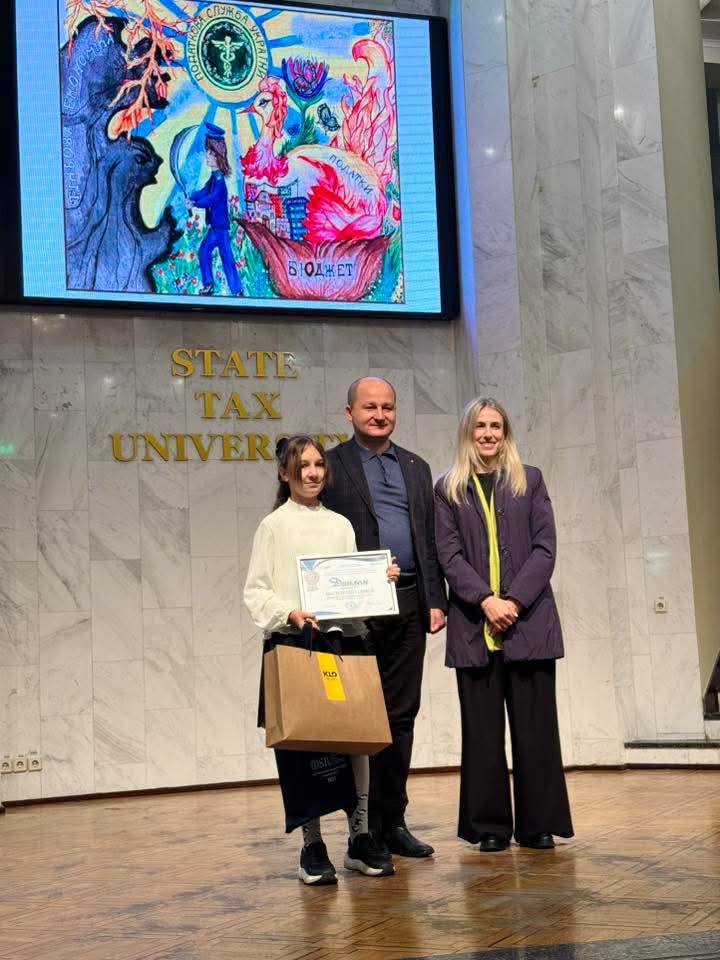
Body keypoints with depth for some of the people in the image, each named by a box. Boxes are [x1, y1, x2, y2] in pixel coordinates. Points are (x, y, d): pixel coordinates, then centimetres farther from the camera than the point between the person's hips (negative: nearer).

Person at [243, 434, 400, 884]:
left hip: (344, 640, 3)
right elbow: (255, 591, 0)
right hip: (293, 644, -3)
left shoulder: (341, 525, 15)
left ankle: (360, 838, 10)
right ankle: (312, 846, 6)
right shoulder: (273, 526, 4)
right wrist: (289, 613, -17)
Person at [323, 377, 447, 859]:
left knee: (401, 715, 8)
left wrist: (436, 600, 7)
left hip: (409, 607, 5)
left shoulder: (417, 468, 17)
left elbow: (430, 539, 16)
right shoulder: (332, 465, 3)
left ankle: (392, 821, 16)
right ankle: (363, 826, 6)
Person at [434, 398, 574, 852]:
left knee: (534, 726, 0)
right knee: (483, 729, 1)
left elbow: (544, 548, 3)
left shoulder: (530, 481, 11)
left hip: (529, 622, 0)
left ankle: (539, 824, 7)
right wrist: (486, 600, -14)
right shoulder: (448, 489, 9)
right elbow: (449, 555, 0)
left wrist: (515, 601, -10)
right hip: (473, 624, 0)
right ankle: (490, 826, 8)